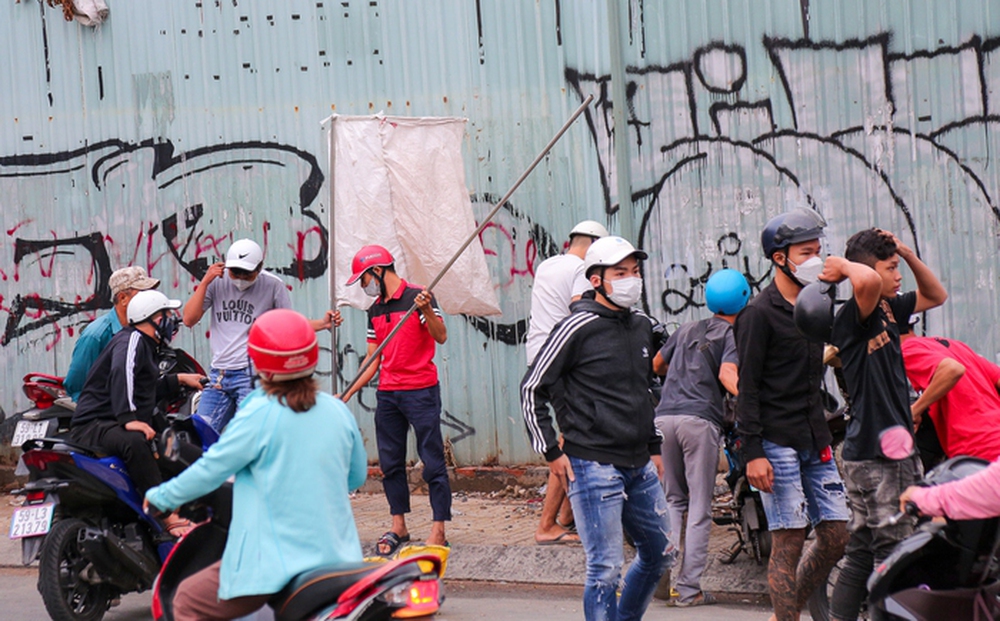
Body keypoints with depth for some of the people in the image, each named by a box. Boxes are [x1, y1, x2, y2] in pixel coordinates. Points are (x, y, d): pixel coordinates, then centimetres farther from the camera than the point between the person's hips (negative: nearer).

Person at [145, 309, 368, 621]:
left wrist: (160, 496, 10)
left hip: (277, 561, -6)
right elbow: (357, 476, 16)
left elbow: (211, 469, -6)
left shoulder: (258, 415, -12)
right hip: (337, 556, 6)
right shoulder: (338, 411, 3)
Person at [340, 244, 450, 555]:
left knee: (432, 461, -5)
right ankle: (398, 526, 18)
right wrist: (345, 395, 13)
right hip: (387, 394, 7)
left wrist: (427, 311, -34)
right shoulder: (375, 310, 15)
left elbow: (441, 337, -17)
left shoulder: (418, 297, -6)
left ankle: (438, 529, -3)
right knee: (390, 462, 9)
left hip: (421, 391, -7)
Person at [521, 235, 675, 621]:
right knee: (605, 570, -8)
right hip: (593, 465, -8)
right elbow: (532, 388, -7)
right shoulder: (579, 328, -10)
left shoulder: (642, 326, 12)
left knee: (660, 554, 16)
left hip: (639, 466, 8)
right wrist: (550, 452, -8)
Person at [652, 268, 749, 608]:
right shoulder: (734, 334, 5)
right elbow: (727, 374, -13)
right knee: (700, 507, 1)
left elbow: (657, 365, 35)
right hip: (700, 419, -5)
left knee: (674, 499, 19)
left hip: (664, 416, 5)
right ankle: (689, 587, -1)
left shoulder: (687, 329, 22)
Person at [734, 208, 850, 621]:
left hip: (816, 442, 8)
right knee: (788, 542, -7)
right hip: (778, 443, -7)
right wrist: (753, 452, -18)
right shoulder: (759, 314, -8)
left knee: (836, 537, 6)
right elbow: (747, 388, -11)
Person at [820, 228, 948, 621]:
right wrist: (843, 265, -16)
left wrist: (908, 254, 10)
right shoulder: (853, 316, -15)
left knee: (862, 554, 12)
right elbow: (868, 281, -38)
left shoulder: (887, 308, 13)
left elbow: (935, 296, 26)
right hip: (880, 454, -10)